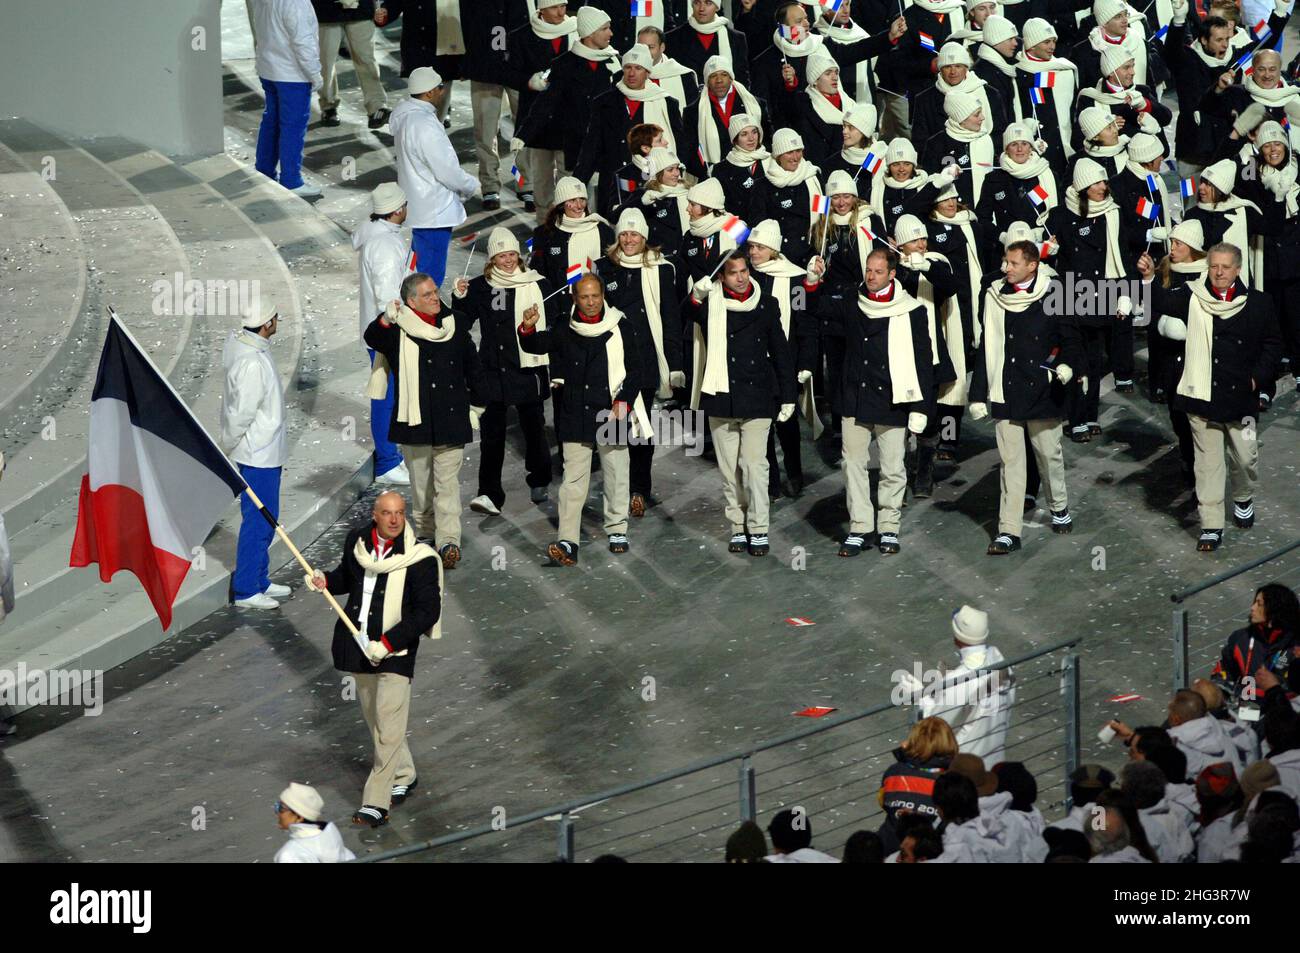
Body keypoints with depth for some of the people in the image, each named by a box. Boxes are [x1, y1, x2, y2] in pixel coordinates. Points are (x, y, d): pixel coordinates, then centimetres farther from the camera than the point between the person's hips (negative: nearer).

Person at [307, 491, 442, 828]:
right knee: (374, 719, 20)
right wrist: (326, 582, -3)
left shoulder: (420, 558, -16)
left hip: (396, 651, -6)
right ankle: (404, 775, 41)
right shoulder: (357, 541, 0)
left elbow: (428, 611, -16)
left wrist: (387, 643, -22)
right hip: (359, 646, 6)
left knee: (388, 727, -11)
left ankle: (376, 803, -9)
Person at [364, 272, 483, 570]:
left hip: (451, 419, 1)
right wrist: (385, 321, -41)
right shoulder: (399, 330, -2)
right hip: (414, 419, -1)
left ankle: (449, 540, -13)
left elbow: (472, 367, 17)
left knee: (447, 482, -6)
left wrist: (476, 406, 18)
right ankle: (425, 531, 28)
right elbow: (373, 339, -22)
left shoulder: (454, 325, 8)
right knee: (420, 481, 11)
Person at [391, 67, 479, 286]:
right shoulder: (424, 126, -26)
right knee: (431, 276, -3)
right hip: (435, 214, -10)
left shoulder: (406, 116, 6)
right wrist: (471, 186, -3)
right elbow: (448, 171, -22)